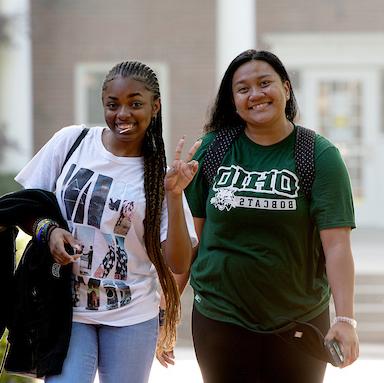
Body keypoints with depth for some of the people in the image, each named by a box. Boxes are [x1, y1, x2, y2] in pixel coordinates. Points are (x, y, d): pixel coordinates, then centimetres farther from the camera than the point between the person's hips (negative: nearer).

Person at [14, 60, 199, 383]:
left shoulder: (159, 173, -3)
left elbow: (179, 264, -9)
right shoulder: (71, 141, -2)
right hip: (65, 308, 0)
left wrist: (174, 195, -20)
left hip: (131, 317, 0)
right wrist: (48, 230, -14)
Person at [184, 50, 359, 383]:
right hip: (220, 318, 1)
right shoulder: (212, 149, 0)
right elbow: (191, 233, 5)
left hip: (301, 323, -1)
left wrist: (345, 318, -20)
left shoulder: (320, 156, -6)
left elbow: (336, 244, -12)